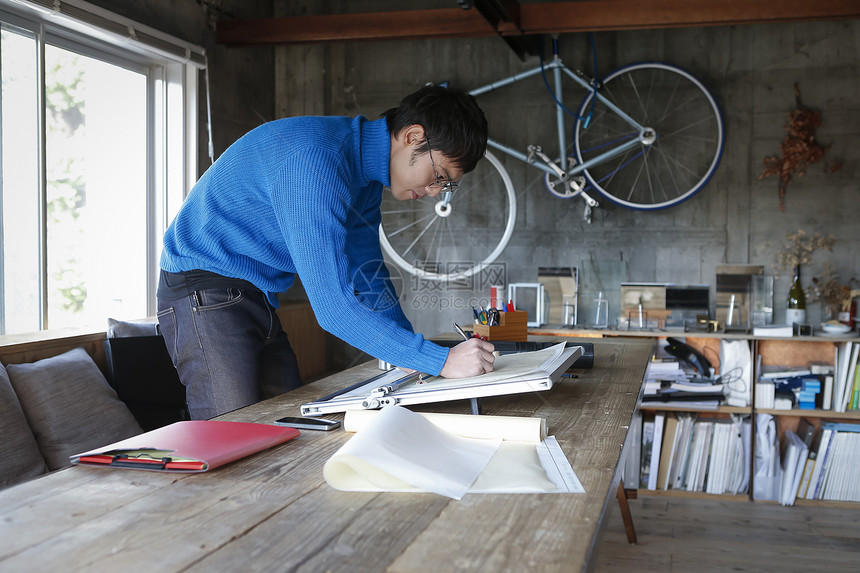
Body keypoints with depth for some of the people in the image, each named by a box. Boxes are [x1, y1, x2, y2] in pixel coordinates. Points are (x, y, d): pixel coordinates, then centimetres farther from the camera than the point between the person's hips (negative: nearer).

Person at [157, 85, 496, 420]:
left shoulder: (366, 171, 3)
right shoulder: (315, 163, -28)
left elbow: (368, 275, 13)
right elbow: (333, 307, -32)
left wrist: (411, 355, 2)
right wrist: (439, 360, -28)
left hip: (259, 300, 9)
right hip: (204, 290, -9)